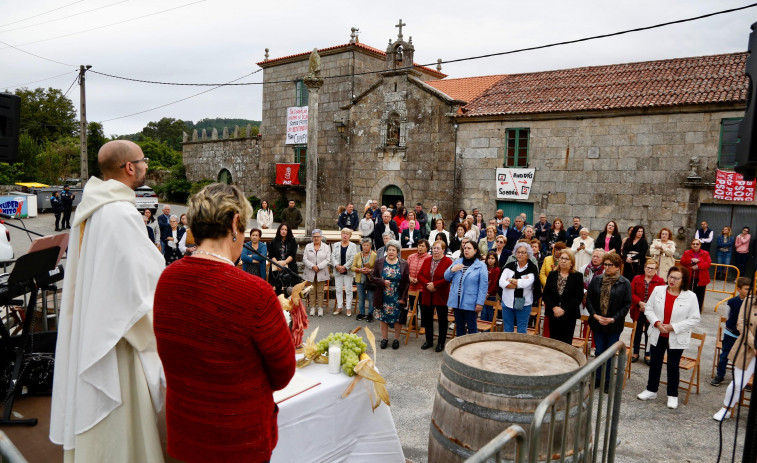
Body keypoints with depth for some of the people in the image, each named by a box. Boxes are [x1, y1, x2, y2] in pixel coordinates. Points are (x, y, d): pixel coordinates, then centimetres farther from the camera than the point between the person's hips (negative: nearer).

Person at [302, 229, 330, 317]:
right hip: (310, 273, 1)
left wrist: (318, 266, -16)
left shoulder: (326, 247, 5)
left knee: (320, 291, 2)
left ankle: (320, 308, 8)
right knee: (312, 291, 4)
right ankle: (312, 308, 12)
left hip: (321, 273, -1)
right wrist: (312, 266, -15)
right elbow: (305, 259, 1)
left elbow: (327, 260, -4)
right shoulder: (308, 246, 9)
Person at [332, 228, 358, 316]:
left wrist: (344, 267, -15)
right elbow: (333, 257, 2)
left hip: (348, 271, -3)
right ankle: (339, 307, 16)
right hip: (338, 271, 3)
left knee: (348, 290, 0)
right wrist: (337, 266, -13)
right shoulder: (336, 245, 9)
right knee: (338, 290, 7)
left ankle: (349, 308, 7)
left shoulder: (353, 246, 1)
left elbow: (353, 258, -8)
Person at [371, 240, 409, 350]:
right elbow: (373, 277, 2)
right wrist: (383, 282, -17)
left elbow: (406, 282, -2)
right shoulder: (379, 262, 0)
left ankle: (396, 339, 22)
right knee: (383, 317, 9)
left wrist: (403, 298, -8)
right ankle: (384, 338, 25)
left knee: (398, 318, 5)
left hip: (397, 298, -1)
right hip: (383, 297, 1)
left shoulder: (403, 264, -2)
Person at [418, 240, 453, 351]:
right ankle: (429, 341, 28)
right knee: (427, 318, 13)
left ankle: (441, 343, 18)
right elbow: (420, 275, 6)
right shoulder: (427, 261, 9)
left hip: (441, 295, -5)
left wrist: (434, 284, -19)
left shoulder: (448, 262, -8)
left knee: (442, 319, 5)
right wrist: (427, 284, -12)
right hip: (427, 295, 5)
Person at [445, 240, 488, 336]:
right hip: (456, 301, 5)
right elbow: (446, 277, 12)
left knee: (472, 328, 4)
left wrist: (480, 303, -14)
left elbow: (483, 286, -10)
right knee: (459, 327, 16)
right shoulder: (457, 262, 10)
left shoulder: (481, 265, -6)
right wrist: (452, 270, -9)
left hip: (470, 303, -5)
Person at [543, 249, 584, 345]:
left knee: (566, 343, -2)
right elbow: (545, 294, 4)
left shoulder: (577, 276, 1)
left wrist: (564, 310, -12)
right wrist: (554, 307, -11)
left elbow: (579, 297, -5)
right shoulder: (552, 274, 8)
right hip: (553, 315, 2)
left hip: (569, 315, -2)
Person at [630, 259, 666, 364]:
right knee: (637, 332, 15)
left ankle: (647, 355, 24)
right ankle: (635, 353, 28)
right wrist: (640, 303, -20)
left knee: (649, 334, 10)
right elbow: (631, 293, -5)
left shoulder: (660, 281, -5)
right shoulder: (637, 279, 1)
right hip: (638, 311, 2)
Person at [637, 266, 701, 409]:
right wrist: (657, 322, -15)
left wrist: (674, 327, -18)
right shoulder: (658, 290, -4)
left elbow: (694, 319, -11)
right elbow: (649, 309, 2)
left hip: (676, 338, -3)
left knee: (673, 366, 9)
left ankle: (672, 395, 25)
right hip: (657, 335, 3)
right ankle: (651, 390, 30)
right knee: (654, 363, 14)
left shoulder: (690, 297, -11)